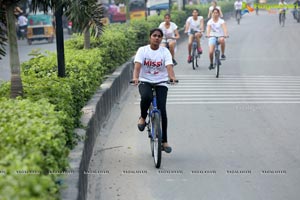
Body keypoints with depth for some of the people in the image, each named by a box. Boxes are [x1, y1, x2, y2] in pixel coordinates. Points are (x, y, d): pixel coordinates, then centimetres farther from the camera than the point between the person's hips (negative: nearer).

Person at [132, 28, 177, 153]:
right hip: (145, 82, -1)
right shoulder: (142, 50, -1)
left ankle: (164, 141, 2)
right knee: (146, 97, -36)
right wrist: (135, 77, -36)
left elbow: (169, 66, -16)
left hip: (161, 83, 1)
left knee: (162, 111, -10)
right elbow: (137, 66, -15)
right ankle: (143, 118, -4)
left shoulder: (165, 52, 0)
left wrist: (172, 77, -38)